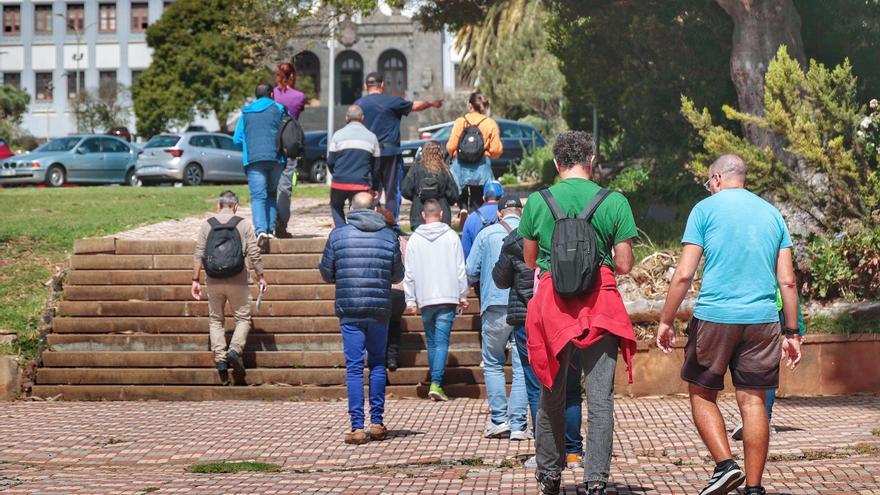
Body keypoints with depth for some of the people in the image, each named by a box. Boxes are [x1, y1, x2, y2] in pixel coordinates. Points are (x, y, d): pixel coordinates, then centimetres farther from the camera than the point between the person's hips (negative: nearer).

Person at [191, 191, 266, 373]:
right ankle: (235, 349, -12)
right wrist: (260, 277, 8)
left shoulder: (207, 225, 3)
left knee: (216, 319, 13)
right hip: (237, 281, -2)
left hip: (214, 281, 2)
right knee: (243, 318, 9)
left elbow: (198, 255, 1)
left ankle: (220, 357, 5)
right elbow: (254, 255, -3)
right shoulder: (244, 225, -2)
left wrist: (195, 280, 7)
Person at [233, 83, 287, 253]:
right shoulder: (278, 109, 10)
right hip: (275, 157, 0)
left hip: (253, 158, 0)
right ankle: (271, 229, 6)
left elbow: (237, 139, 14)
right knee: (273, 194, 15)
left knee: (258, 196, -7)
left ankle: (261, 230, -26)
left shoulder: (246, 113, 15)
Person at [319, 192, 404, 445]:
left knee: (354, 368, 1)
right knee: (377, 364, 15)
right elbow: (398, 275, 10)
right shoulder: (389, 236, 3)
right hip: (380, 310, 1)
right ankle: (377, 422, 14)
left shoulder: (338, 234, 0)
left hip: (349, 309, -1)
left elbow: (327, 274, 5)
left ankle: (357, 427, -4)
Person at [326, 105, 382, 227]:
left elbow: (330, 161, 3)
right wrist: (374, 188, 20)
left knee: (336, 207, 22)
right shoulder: (371, 137, 6)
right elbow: (376, 166, 11)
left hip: (340, 183, 0)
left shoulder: (338, 135, 1)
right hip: (361, 184, 0)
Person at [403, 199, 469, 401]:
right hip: (447, 297, -2)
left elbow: (409, 273, 3)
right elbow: (460, 269, 1)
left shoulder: (414, 239, 3)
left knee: (432, 342, 14)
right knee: (442, 341, -6)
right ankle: (436, 383, -17)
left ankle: (435, 382, 15)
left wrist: (410, 300, 9)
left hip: (425, 299, 2)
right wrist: (463, 296, 8)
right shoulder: (451, 236, 0)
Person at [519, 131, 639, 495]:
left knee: (551, 394, 15)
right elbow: (625, 265, -2)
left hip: (552, 303, 2)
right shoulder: (614, 202, -3)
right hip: (599, 308, -1)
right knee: (600, 399, 1)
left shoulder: (537, 202, 1)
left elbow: (530, 260, 11)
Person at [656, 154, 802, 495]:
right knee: (753, 401, 4)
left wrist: (665, 321, 1)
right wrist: (792, 332, 12)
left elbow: (684, 274, -6)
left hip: (715, 316, -3)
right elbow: (787, 280, 8)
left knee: (702, 394, 11)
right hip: (762, 319, 3)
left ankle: (725, 464, -5)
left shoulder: (706, 209, 1)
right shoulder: (772, 214, 13)